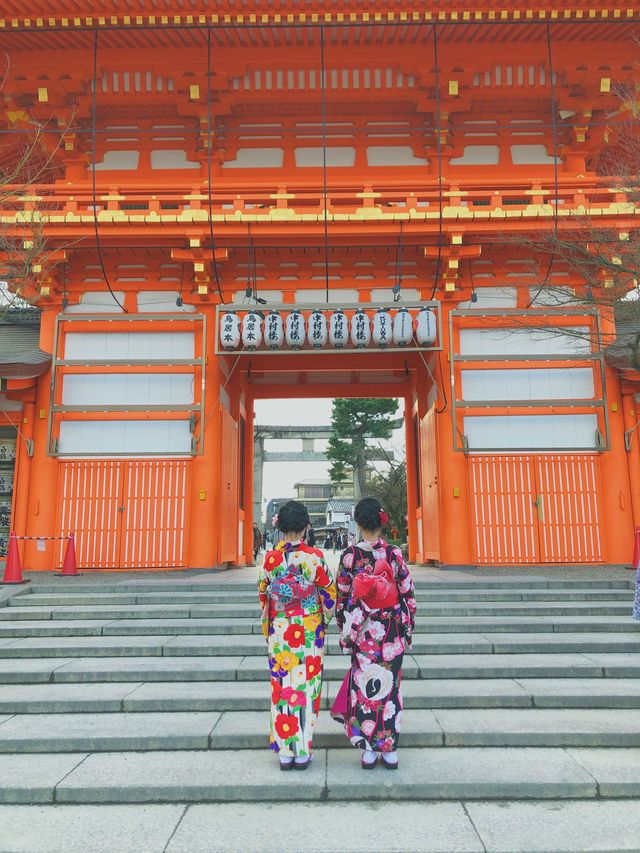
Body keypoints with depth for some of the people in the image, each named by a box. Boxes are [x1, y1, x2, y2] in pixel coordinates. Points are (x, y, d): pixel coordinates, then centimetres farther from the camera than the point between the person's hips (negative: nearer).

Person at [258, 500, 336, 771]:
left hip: (279, 631, 2)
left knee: (282, 687, 10)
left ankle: (285, 751, 17)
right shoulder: (315, 557, -10)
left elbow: (262, 595, 4)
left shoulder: (271, 558, -5)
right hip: (309, 633, -1)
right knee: (307, 687, 8)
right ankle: (303, 752, 14)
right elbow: (329, 595, -2)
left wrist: (267, 629, 17)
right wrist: (325, 618, 17)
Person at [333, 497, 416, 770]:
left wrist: (344, 630, 11)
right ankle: (390, 750, 18)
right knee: (390, 684, 11)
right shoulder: (394, 553, -8)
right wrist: (408, 629, 8)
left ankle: (368, 750, 16)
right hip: (391, 632, 1)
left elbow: (342, 597, -2)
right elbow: (408, 594, -4)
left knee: (363, 685, 10)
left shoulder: (349, 556, -9)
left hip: (362, 632, 0)